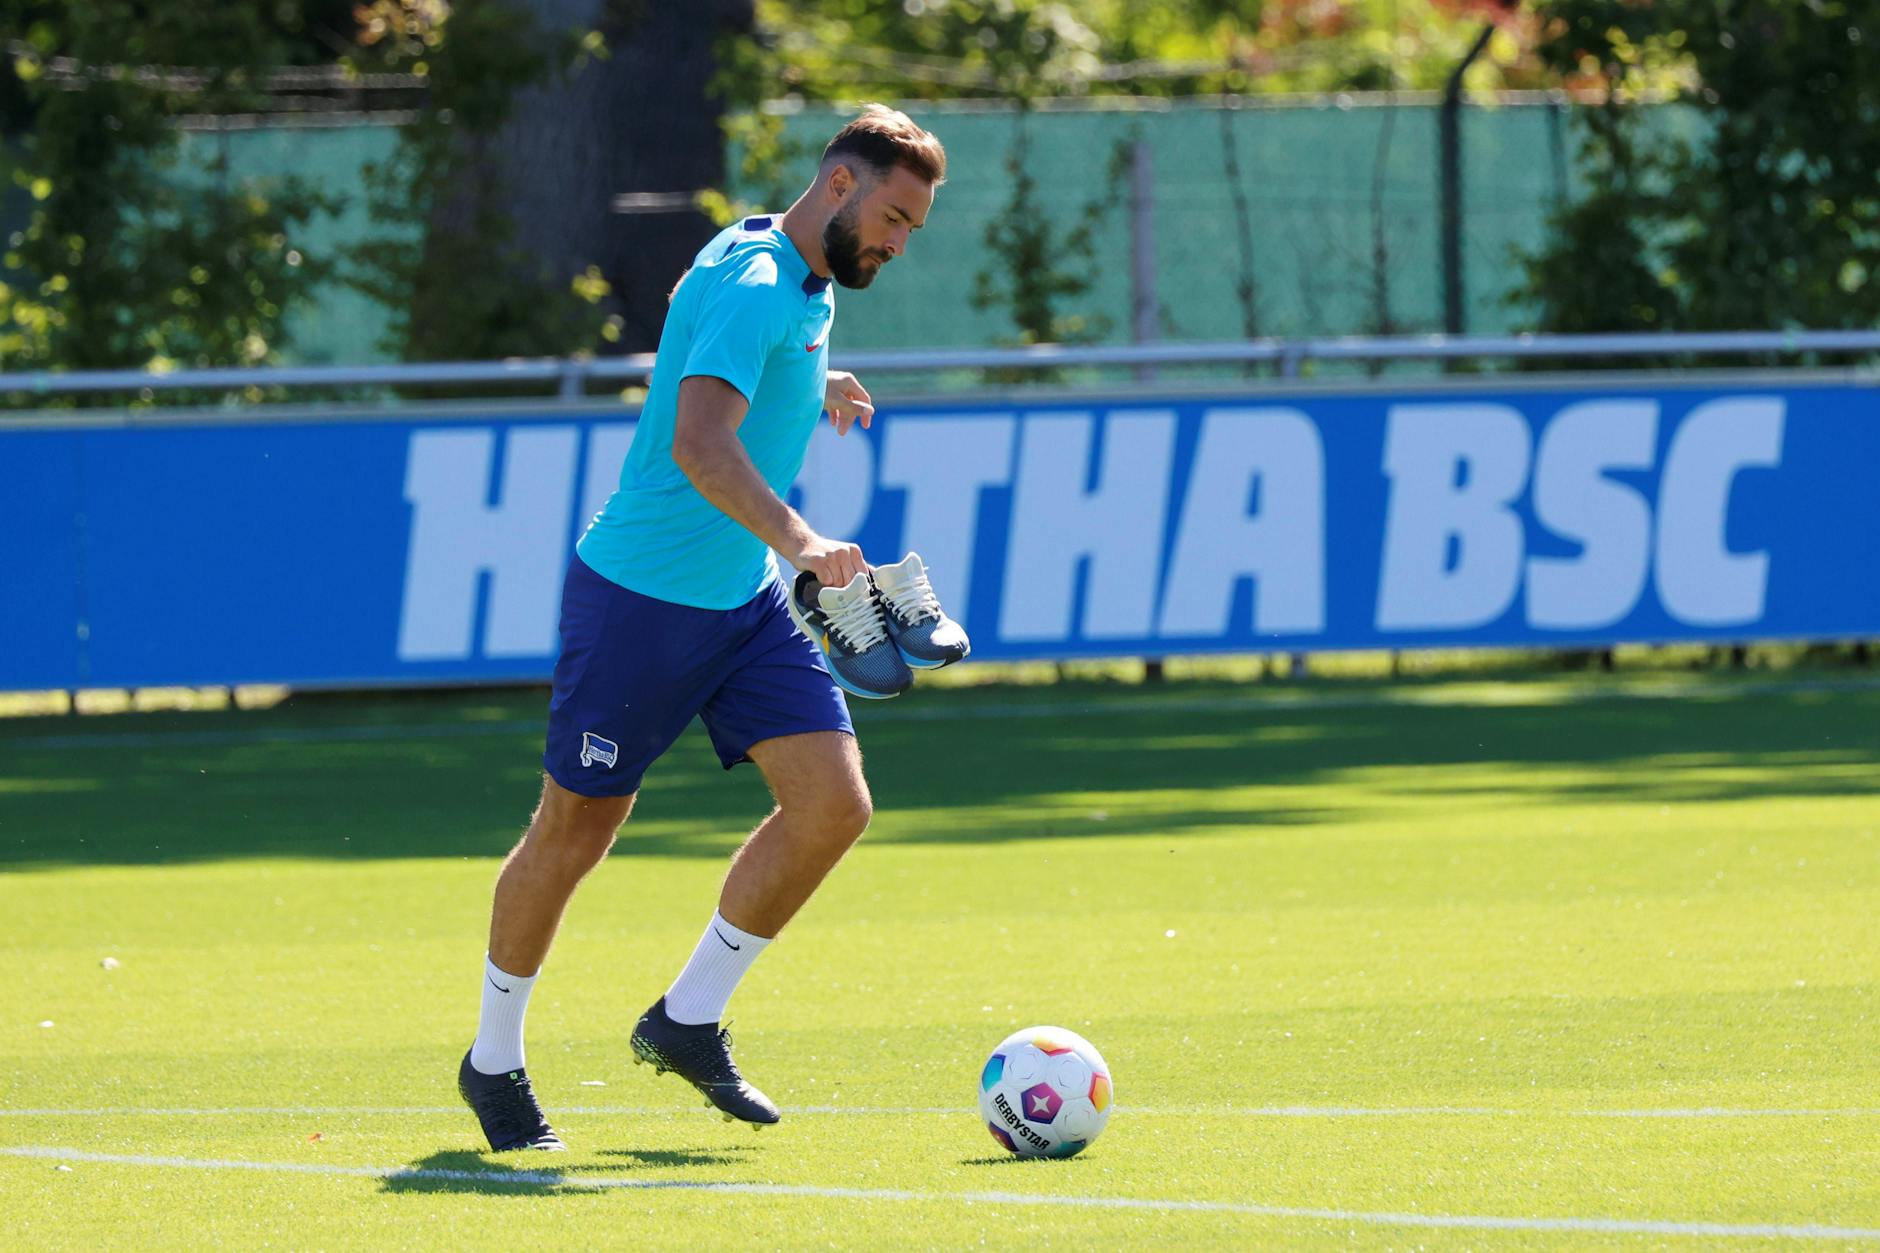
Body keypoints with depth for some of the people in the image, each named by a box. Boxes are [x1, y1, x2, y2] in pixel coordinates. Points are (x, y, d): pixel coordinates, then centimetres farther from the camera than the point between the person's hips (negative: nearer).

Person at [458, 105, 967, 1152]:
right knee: (575, 832, 3)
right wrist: (799, 539, -47)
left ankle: (689, 1022, 9)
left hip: (746, 599, 9)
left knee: (835, 806, -5)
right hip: (641, 595, -9)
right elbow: (699, 443, -36)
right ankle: (495, 1061, 20)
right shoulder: (752, 285, -20)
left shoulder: (804, 288, 10)